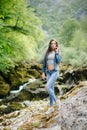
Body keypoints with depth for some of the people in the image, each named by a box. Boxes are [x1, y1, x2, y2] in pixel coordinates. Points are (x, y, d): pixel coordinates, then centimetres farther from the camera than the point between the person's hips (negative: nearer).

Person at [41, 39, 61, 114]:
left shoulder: (58, 52, -2)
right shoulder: (47, 53, 9)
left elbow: (58, 61, -18)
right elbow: (44, 63, 12)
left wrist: (56, 52, -17)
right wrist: (43, 73, 6)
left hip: (55, 72, -5)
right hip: (48, 72, 5)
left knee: (47, 87, -21)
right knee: (51, 89, 7)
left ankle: (56, 100, -2)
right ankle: (51, 107, 14)